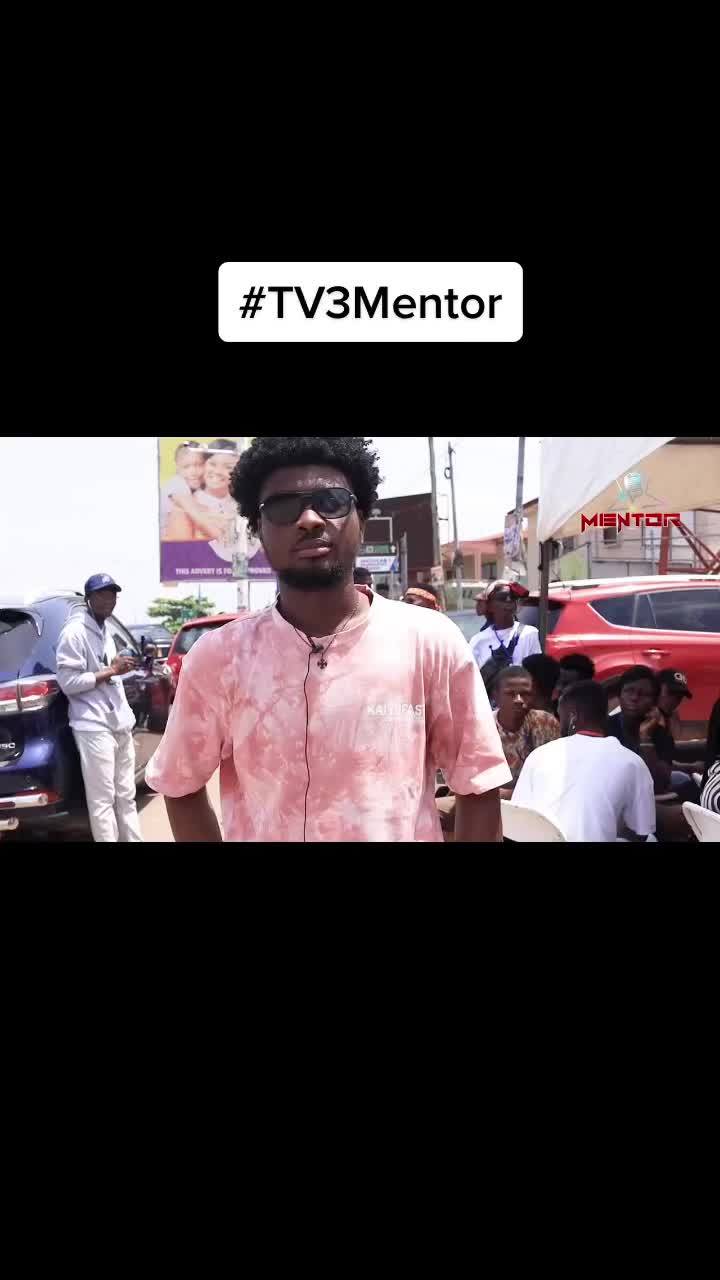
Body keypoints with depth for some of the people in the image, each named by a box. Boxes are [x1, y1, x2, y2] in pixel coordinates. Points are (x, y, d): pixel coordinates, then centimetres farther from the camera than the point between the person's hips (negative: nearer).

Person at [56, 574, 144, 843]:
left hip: (119, 724, 9)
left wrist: (120, 669, 7)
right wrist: (112, 671, -15)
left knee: (125, 796, 11)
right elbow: (67, 682, -16)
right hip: (94, 728, -9)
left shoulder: (104, 630, 16)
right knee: (103, 801, -6)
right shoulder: (74, 632, -10)